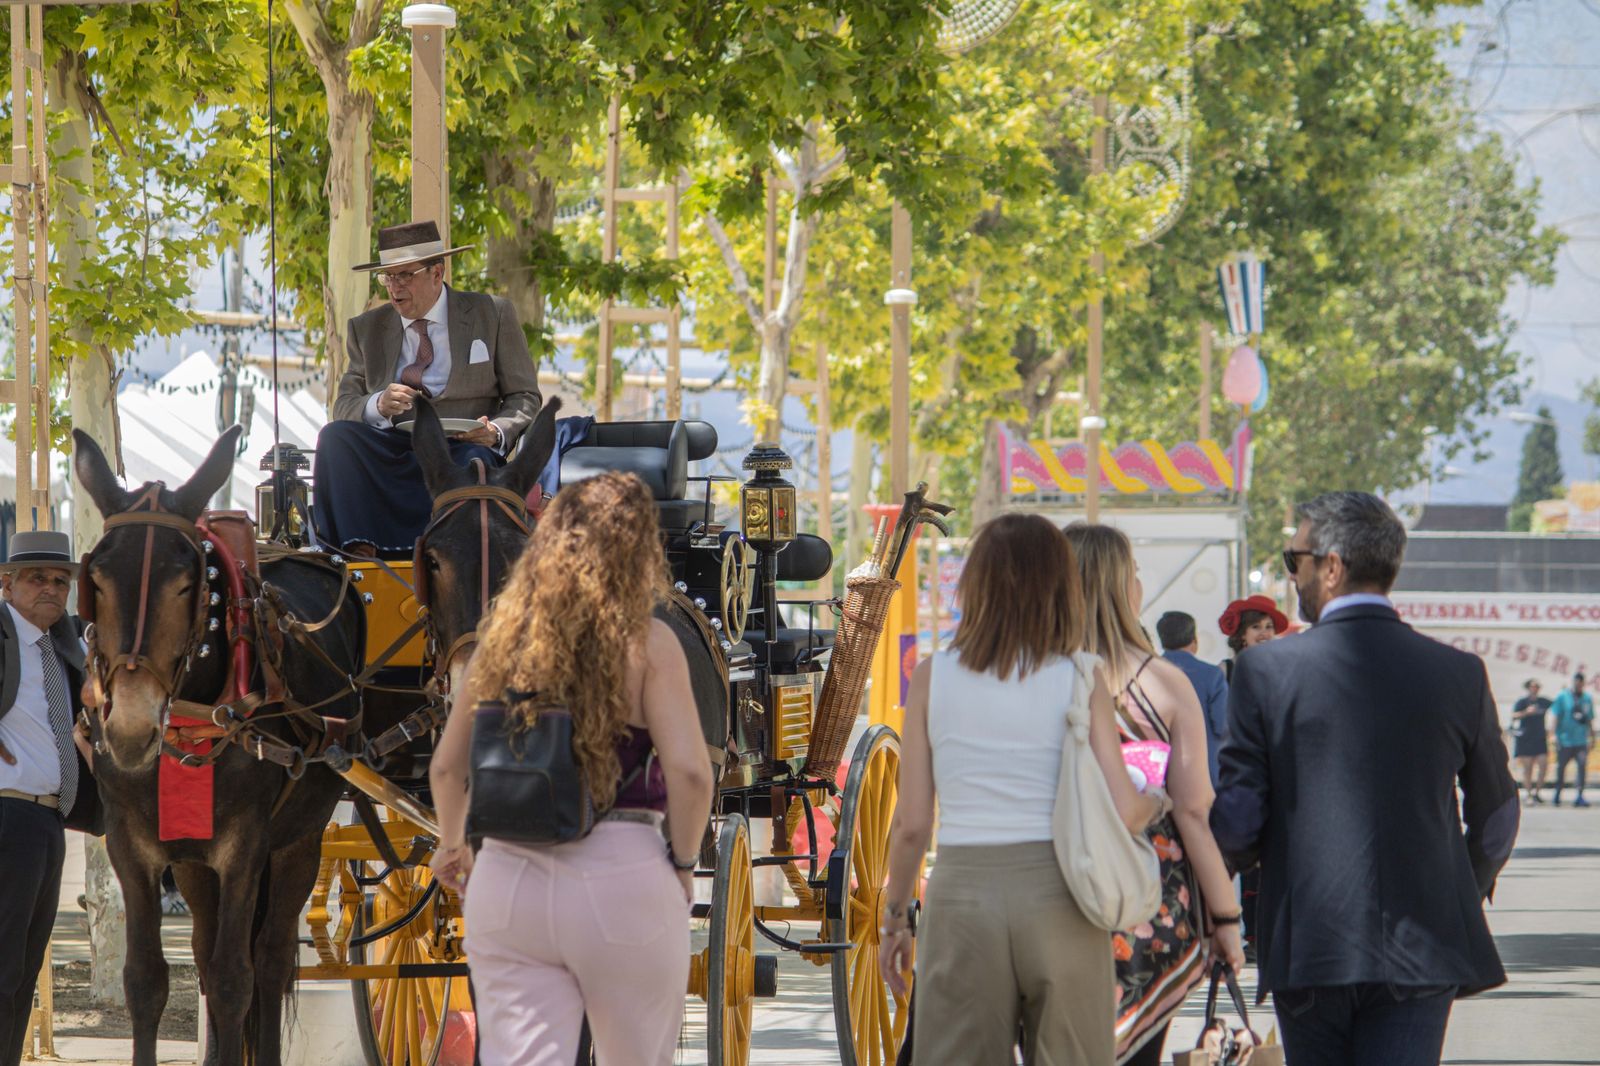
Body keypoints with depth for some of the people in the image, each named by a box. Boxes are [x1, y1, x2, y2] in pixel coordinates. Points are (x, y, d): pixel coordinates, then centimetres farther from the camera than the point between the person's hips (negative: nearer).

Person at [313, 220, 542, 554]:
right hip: (392, 454, 3)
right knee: (335, 435, -27)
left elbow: (525, 399, 9)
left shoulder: (492, 315, 10)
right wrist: (379, 405, -13)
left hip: (464, 446, -3)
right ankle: (357, 549, -35)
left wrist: (497, 433, -13)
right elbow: (344, 406, 11)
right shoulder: (366, 329, 18)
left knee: (475, 461, -38)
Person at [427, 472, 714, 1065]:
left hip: (508, 879, 3)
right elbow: (690, 773, -15)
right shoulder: (645, 643, -7)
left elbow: (447, 767, 12)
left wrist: (452, 845, 30)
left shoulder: (503, 638, 6)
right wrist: (682, 864, 2)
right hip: (622, 877, -3)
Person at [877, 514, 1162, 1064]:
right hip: (1058, 895, 0)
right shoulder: (1080, 679, -1)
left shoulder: (934, 677, 1)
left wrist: (894, 916, 14)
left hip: (962, 894, 0)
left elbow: (911, 823, 1)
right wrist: (1156, 802, 19)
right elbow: (1122, 811, -4)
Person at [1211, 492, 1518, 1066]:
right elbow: (1496, 818, 11)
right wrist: (1466, 896, 29)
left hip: (1307, 948, -1)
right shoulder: (1459, 674, 1)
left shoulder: (1266, 670, -5)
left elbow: (1237, 818, -5)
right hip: (1421, 949, 1)